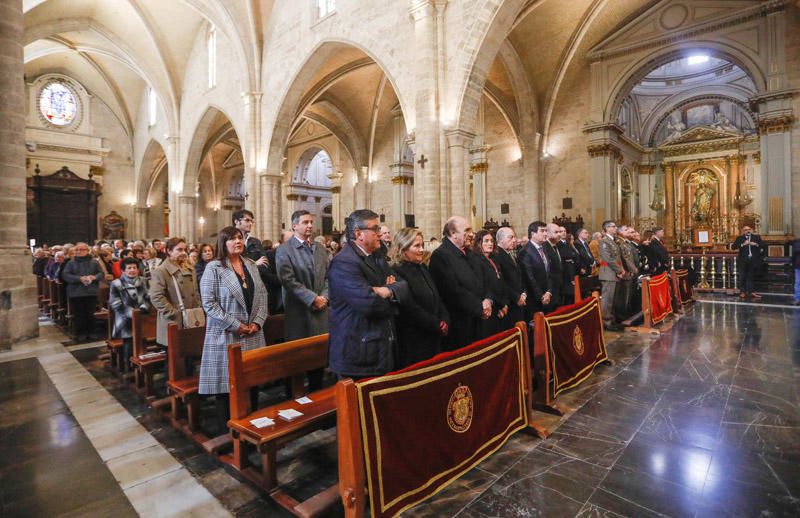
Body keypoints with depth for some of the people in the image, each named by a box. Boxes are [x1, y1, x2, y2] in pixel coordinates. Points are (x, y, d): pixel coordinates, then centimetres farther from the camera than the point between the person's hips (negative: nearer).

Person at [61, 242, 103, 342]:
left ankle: (89, 333, 19)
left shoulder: (94, 262, 7)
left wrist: (94, 277, -16)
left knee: (90, 314, 6)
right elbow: (65, 275, -5)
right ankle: (80, 334, 9)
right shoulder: (71, 263, 4)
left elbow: (101, 273, 6)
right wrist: (79, 278, -19)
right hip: (76, 293, -1)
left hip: (91, 292, 1)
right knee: (78, 315, 1)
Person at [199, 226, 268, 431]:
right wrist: (234, 325, -15)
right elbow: (209, 303, -11)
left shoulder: (251, 265, 11)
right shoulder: (214, 268, -5)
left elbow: (262, 295, 9)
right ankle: (227, 428, 20)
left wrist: (257, 322, -5)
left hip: (252, 334, 5)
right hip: (226, 335, -4)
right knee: (226, 382, 4)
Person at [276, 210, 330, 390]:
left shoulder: (320, 248, 13)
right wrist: (312, 298, -16)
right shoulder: (284, 250, -4)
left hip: (320, 310, 5)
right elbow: (288, 280, -13)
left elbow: (328, 276, 11)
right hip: (298, 312, -5)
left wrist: (324, 297, -6)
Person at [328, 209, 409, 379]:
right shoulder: (344, 263, -19)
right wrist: (391, 299, -7)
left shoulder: (377, 258, 11)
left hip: (384, 348, 9)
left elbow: (404, 287, 4)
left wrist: (389, 291, -18)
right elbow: (369, 303, -28)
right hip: (358, 354, -9)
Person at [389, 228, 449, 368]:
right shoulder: (397, 272, -17)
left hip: (433, 338, 8)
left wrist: (445, 321, -4)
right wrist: (437, 325, -12)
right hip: (412, 339, -8)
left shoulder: (422, 268, 10)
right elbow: (410, 309, -20)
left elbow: (437, 298, 12)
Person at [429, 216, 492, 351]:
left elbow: (479, 280, 17)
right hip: (458, 325, -8)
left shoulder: (467, 253, 12)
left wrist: (487, 300, -3)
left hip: (476, 323, 8)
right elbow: (453, 291, -23)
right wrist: (480, 307, -14)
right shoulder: (440, 255, -16)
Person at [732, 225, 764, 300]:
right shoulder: (740, 238, 2)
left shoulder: (757, 237, 9)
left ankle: (750, 292, 17)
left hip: (753, 261, 3)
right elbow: (733, 246, -10)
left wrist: (756, 244, -15)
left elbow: (762, 246, 2)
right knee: (742, 277, -1)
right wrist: (743, 244, -22)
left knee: (751, 277, 10)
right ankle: (742, 292, 3)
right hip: (743, 261, -3)